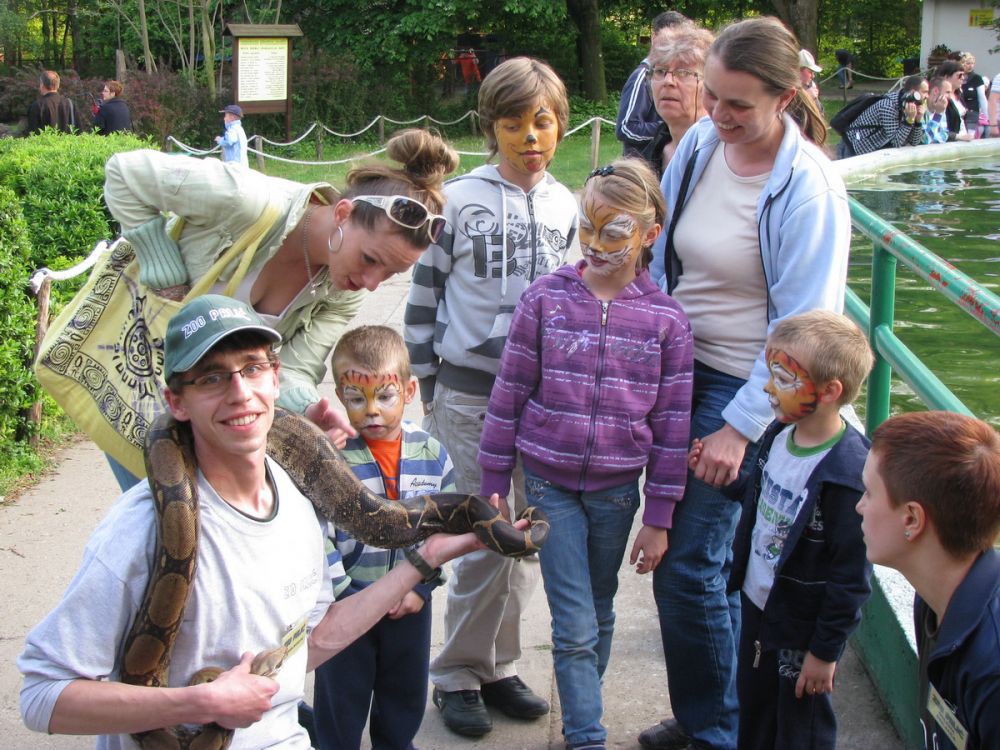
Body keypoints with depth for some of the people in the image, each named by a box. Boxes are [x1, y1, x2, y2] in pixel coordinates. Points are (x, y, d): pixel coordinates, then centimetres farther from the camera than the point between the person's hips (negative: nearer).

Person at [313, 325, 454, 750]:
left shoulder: (430, 454, -5)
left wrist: (421, 586, -7)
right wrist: (346, 594, -18)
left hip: (411, 604, 4)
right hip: (346, 605, -3)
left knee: (405, 698, 22)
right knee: (341, 702, 13)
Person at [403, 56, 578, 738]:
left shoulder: (565, 207, 8)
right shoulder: (459, 201, -5)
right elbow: (424, 295, 0)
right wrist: (425, 388, 0)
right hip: (473, 394, -4)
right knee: (488, 538, -3)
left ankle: (496, 663, 25)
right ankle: (458, 674, 15)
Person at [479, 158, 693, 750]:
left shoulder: (666, 318, -6)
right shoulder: (545, 299, -7)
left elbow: (671, 423, -1)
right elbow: (510, 394, -1)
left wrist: (659, 517, 0)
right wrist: (495, 485, 2)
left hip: (617, 489, 1)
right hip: (550, 483, -1)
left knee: (600, 615, 17)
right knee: (575, 626, -2)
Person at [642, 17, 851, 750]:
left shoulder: (807, 187, -17)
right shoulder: (698, 146, 0)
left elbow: (804, 326, -15)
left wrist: (740, 428, -15)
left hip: (744, 386, -5)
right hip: (677, 368, 6)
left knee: (688, 566, -4)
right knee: (714, 558, 14)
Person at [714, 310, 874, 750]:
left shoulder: (848, 474, -29)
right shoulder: (779, 434, -4)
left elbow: (852, 576, -23)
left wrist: (825, 651, -17)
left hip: (802, 629, -8)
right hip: (757, 606, 8)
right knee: (753, 709, 25)